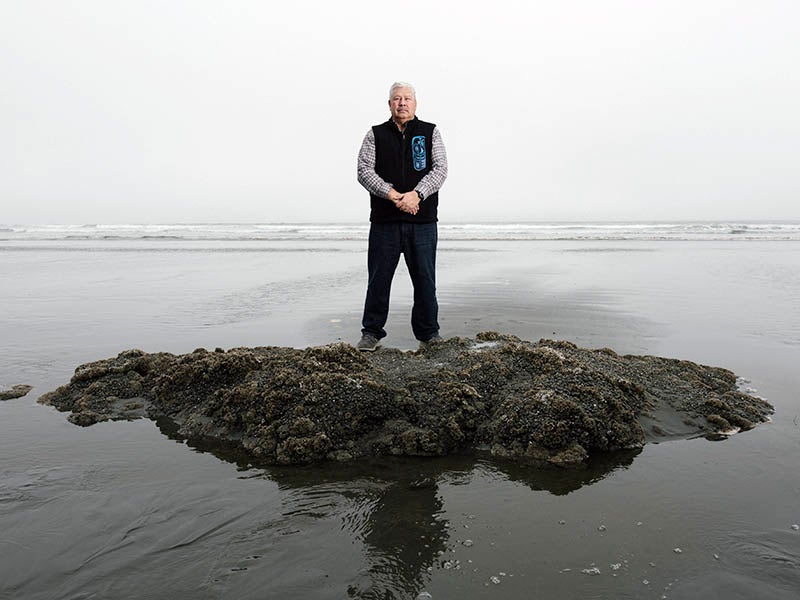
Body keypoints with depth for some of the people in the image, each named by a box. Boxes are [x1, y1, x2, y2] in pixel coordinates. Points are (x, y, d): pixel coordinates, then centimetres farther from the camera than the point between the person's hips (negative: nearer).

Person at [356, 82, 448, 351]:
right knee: (378, 278, 4)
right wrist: (395, 196, -14)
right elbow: (364, 171, -2)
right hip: (384, 220, 0)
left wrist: (416, 194, -15)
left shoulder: (431, 132, 11)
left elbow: (440, 169, 1)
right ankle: (372, 331, 16)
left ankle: (429, 331, 20)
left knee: (425, 278, 6)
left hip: (423, 221, 1)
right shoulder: (375, 135, 9)